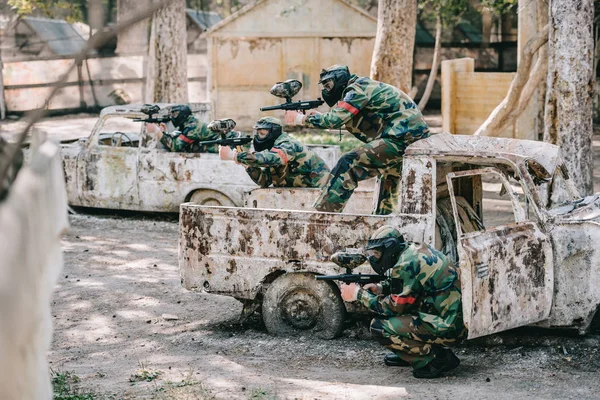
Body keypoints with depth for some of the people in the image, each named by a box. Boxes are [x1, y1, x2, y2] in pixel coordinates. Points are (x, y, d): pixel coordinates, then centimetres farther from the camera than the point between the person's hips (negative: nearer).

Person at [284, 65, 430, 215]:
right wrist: (316, 117, 10)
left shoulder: (358, 89, -10)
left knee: (348, 165, -12)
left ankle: (322, 213, -11)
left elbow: (333, 120, -17)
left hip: (402, 138, -10)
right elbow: (340, 120, 23)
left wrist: (301, 119, -6)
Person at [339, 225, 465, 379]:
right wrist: (381, 287, 8)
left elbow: (394, 307, -13)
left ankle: (436, 358, -8)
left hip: (448, 327, -10)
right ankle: (406, 355, 21)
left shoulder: (407, 265, -18)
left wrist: (358, 294, -4)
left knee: (379, 326, -13)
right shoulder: (416, 249, 9)